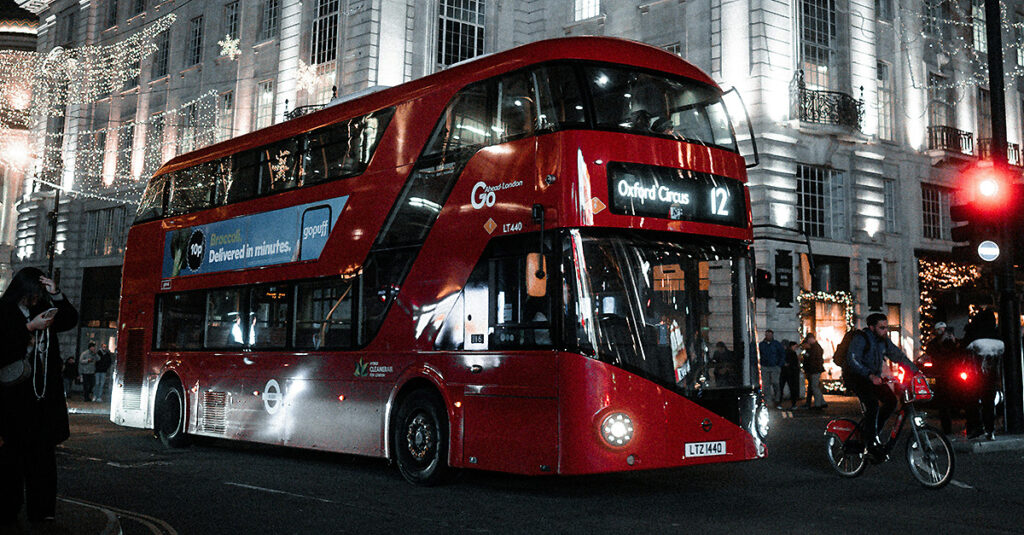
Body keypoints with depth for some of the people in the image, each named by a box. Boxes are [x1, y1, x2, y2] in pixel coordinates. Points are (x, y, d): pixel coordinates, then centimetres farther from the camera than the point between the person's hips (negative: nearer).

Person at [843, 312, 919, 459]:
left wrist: (915, 370, -1)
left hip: (874, 377, 8)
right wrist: (870, 375, -45)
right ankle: (871, 442, -19)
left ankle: (874, 431, 7)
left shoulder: (884, 341, 5)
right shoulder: (860, 340, -19)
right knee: (872, 403, -26)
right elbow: (853, 360, -32)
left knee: (891, 400, -8)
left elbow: (899, 355, 11)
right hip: (856, 377, -8)